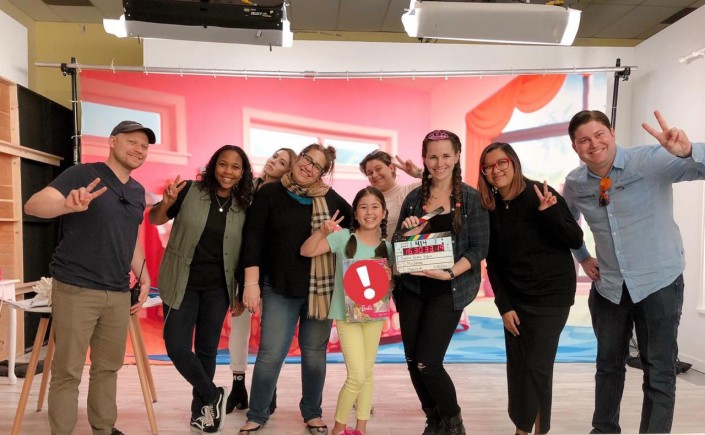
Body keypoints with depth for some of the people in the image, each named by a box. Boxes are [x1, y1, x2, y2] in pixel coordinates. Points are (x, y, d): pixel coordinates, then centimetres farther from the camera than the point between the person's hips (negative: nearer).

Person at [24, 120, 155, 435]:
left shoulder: (138, 192, 13)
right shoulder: (82, 174, -7)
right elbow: (33, 205, -20)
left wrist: (143, 279, 14)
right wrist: (68, 205, -41)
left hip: (118, 294, 6)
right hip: (75, 290, -6)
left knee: (109, 366, 14)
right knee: (68, 372, 1)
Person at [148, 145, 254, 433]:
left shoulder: (243, 206, -2)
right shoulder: (191, 191, -9)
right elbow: (155, 220, -2)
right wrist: (166, 203, -21)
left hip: (217, 288, 2)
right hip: (182, 283, -2)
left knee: (207, 350, 11)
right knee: (177, 347, -6)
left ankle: (200, 410, 31)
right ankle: (212, 396, 19)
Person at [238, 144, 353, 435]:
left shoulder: (330, 198, 2)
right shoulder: (269, 193, -3)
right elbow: (253, 238, -6)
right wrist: (251, 282, -11)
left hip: (322, 287, 2)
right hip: (280, 287, -2)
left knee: (314, 352, 12)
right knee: (270, 354, 0)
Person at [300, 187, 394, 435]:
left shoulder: (387, 247, 1)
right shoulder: (343, 238, -10)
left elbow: (391, 283, 9)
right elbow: (306, 251, -12)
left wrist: (390, 278, -13)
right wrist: (322, 232, -27)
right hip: (347, 313, -4)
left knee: (368, 372, 14)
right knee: (357, 375, -6)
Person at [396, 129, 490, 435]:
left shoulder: (472, 198, -4)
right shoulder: (414, 198, 5)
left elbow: (479, 248, -8)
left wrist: (449, 273, -21)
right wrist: (408, 234, -13)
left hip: (449, 290, -4)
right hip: (412, 288, 4)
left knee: (427, 363, -9)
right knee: (412, 362, 8)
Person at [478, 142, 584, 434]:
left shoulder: (541, 194, -10)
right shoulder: (489, 209, 1)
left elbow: (576, 241, -11)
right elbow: (493, 263, 4)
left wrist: (549, 213, -27)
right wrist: (503, 306, -1)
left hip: (551, 295, -4)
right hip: (514, 298, 4)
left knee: (537, 366, -6)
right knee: (517, 366, 7)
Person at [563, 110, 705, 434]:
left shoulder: (652, 160, -15)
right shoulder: (574, 184, -2)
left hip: (658, 283, -4)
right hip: (608, 286, 4)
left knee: (659, 373, 4)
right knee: (608, 364, 18)